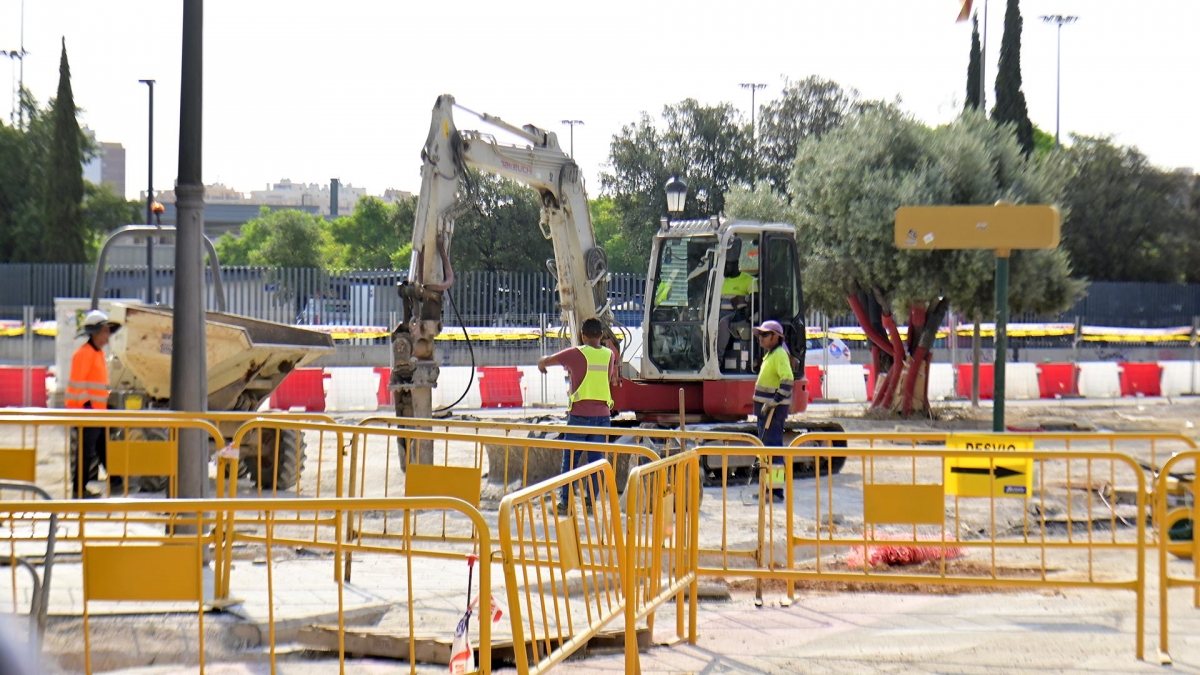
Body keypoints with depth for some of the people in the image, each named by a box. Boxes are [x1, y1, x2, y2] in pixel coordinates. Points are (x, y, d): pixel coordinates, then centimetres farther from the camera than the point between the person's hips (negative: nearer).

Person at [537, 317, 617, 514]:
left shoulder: (576, 354, -6)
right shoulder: (609, 355, 6)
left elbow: (544, 361, 6)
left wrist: (542, 364, 28)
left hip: (580, 415, -3)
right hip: (603, 415, 3)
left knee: (570, 460, 4)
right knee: (596, 460, 8)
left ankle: (566, 502, 2)